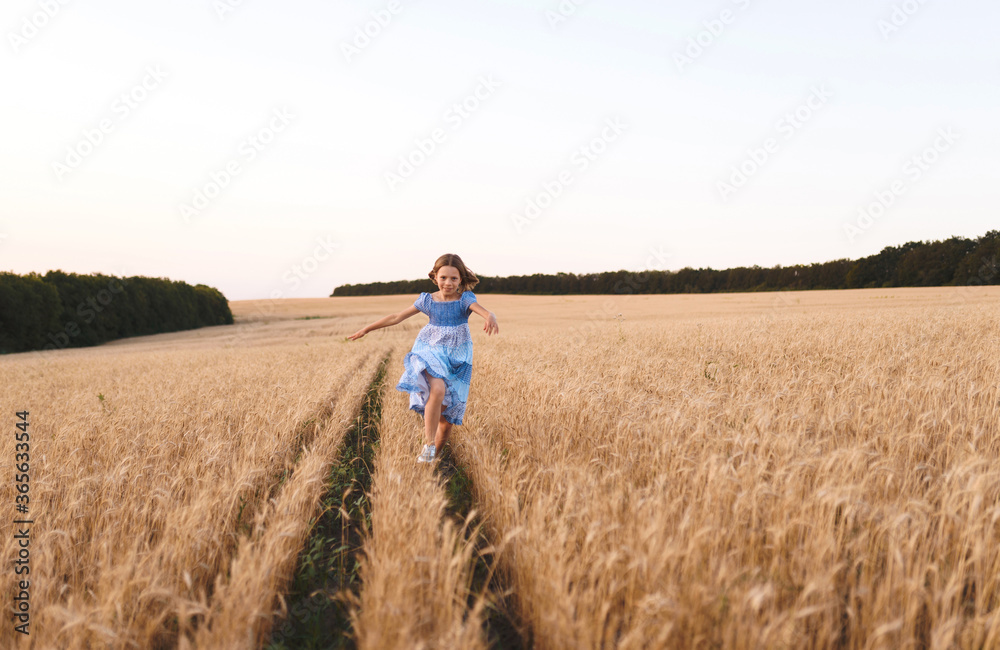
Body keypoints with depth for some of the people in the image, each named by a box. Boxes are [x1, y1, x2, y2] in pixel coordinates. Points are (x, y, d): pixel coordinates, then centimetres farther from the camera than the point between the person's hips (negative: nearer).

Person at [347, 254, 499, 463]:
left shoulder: (465, 299, -8)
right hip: (430, 352, 0)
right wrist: (367, 329, 10)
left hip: (456, 359, 0)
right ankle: (428, 445, -21)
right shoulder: (427, 300, -1)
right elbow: (397, 317, 7)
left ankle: (435, 453, 27)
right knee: (437, 390, -33)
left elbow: (485, 311, -28)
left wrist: (491, 318, -54)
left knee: (448, 417, 3)